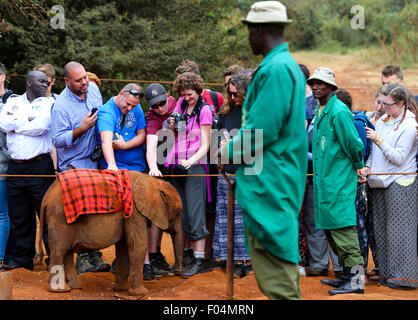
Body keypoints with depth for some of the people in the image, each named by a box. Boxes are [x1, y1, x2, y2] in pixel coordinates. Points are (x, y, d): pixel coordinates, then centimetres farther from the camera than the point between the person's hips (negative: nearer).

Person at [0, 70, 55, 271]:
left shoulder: (49, 103, 6)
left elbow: (41, 126, -12)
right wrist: (28, 120, -5)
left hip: (40, 166, -3)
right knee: (19, 216, 7)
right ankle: (23, 259, 17)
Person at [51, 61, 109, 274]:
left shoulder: (93, 89, 7)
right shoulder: (61, 106, -14)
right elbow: (58, 140, -16)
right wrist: (82, 128, -24)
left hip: (95, 161, 6)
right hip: (74, 166, -6)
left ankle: (93, 255, 12)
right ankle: (83, 256, 0)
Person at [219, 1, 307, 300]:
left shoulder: (275, 69, -18)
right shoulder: (289, 65, 15)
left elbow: (262, 130, -21)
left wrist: (230, 151, -5)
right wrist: (238, 142, 14)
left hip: (268, 183, -11)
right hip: (283, 181, 11)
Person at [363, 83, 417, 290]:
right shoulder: (382, 120, 12)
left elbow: (399, 158, -16)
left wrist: (378, 139, -16)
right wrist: (367, 167, 3)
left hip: (400, 184, -8)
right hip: (380, 182, 8)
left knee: (399, 231, -5)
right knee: (381, 230, 9)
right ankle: (386, 272, 17)